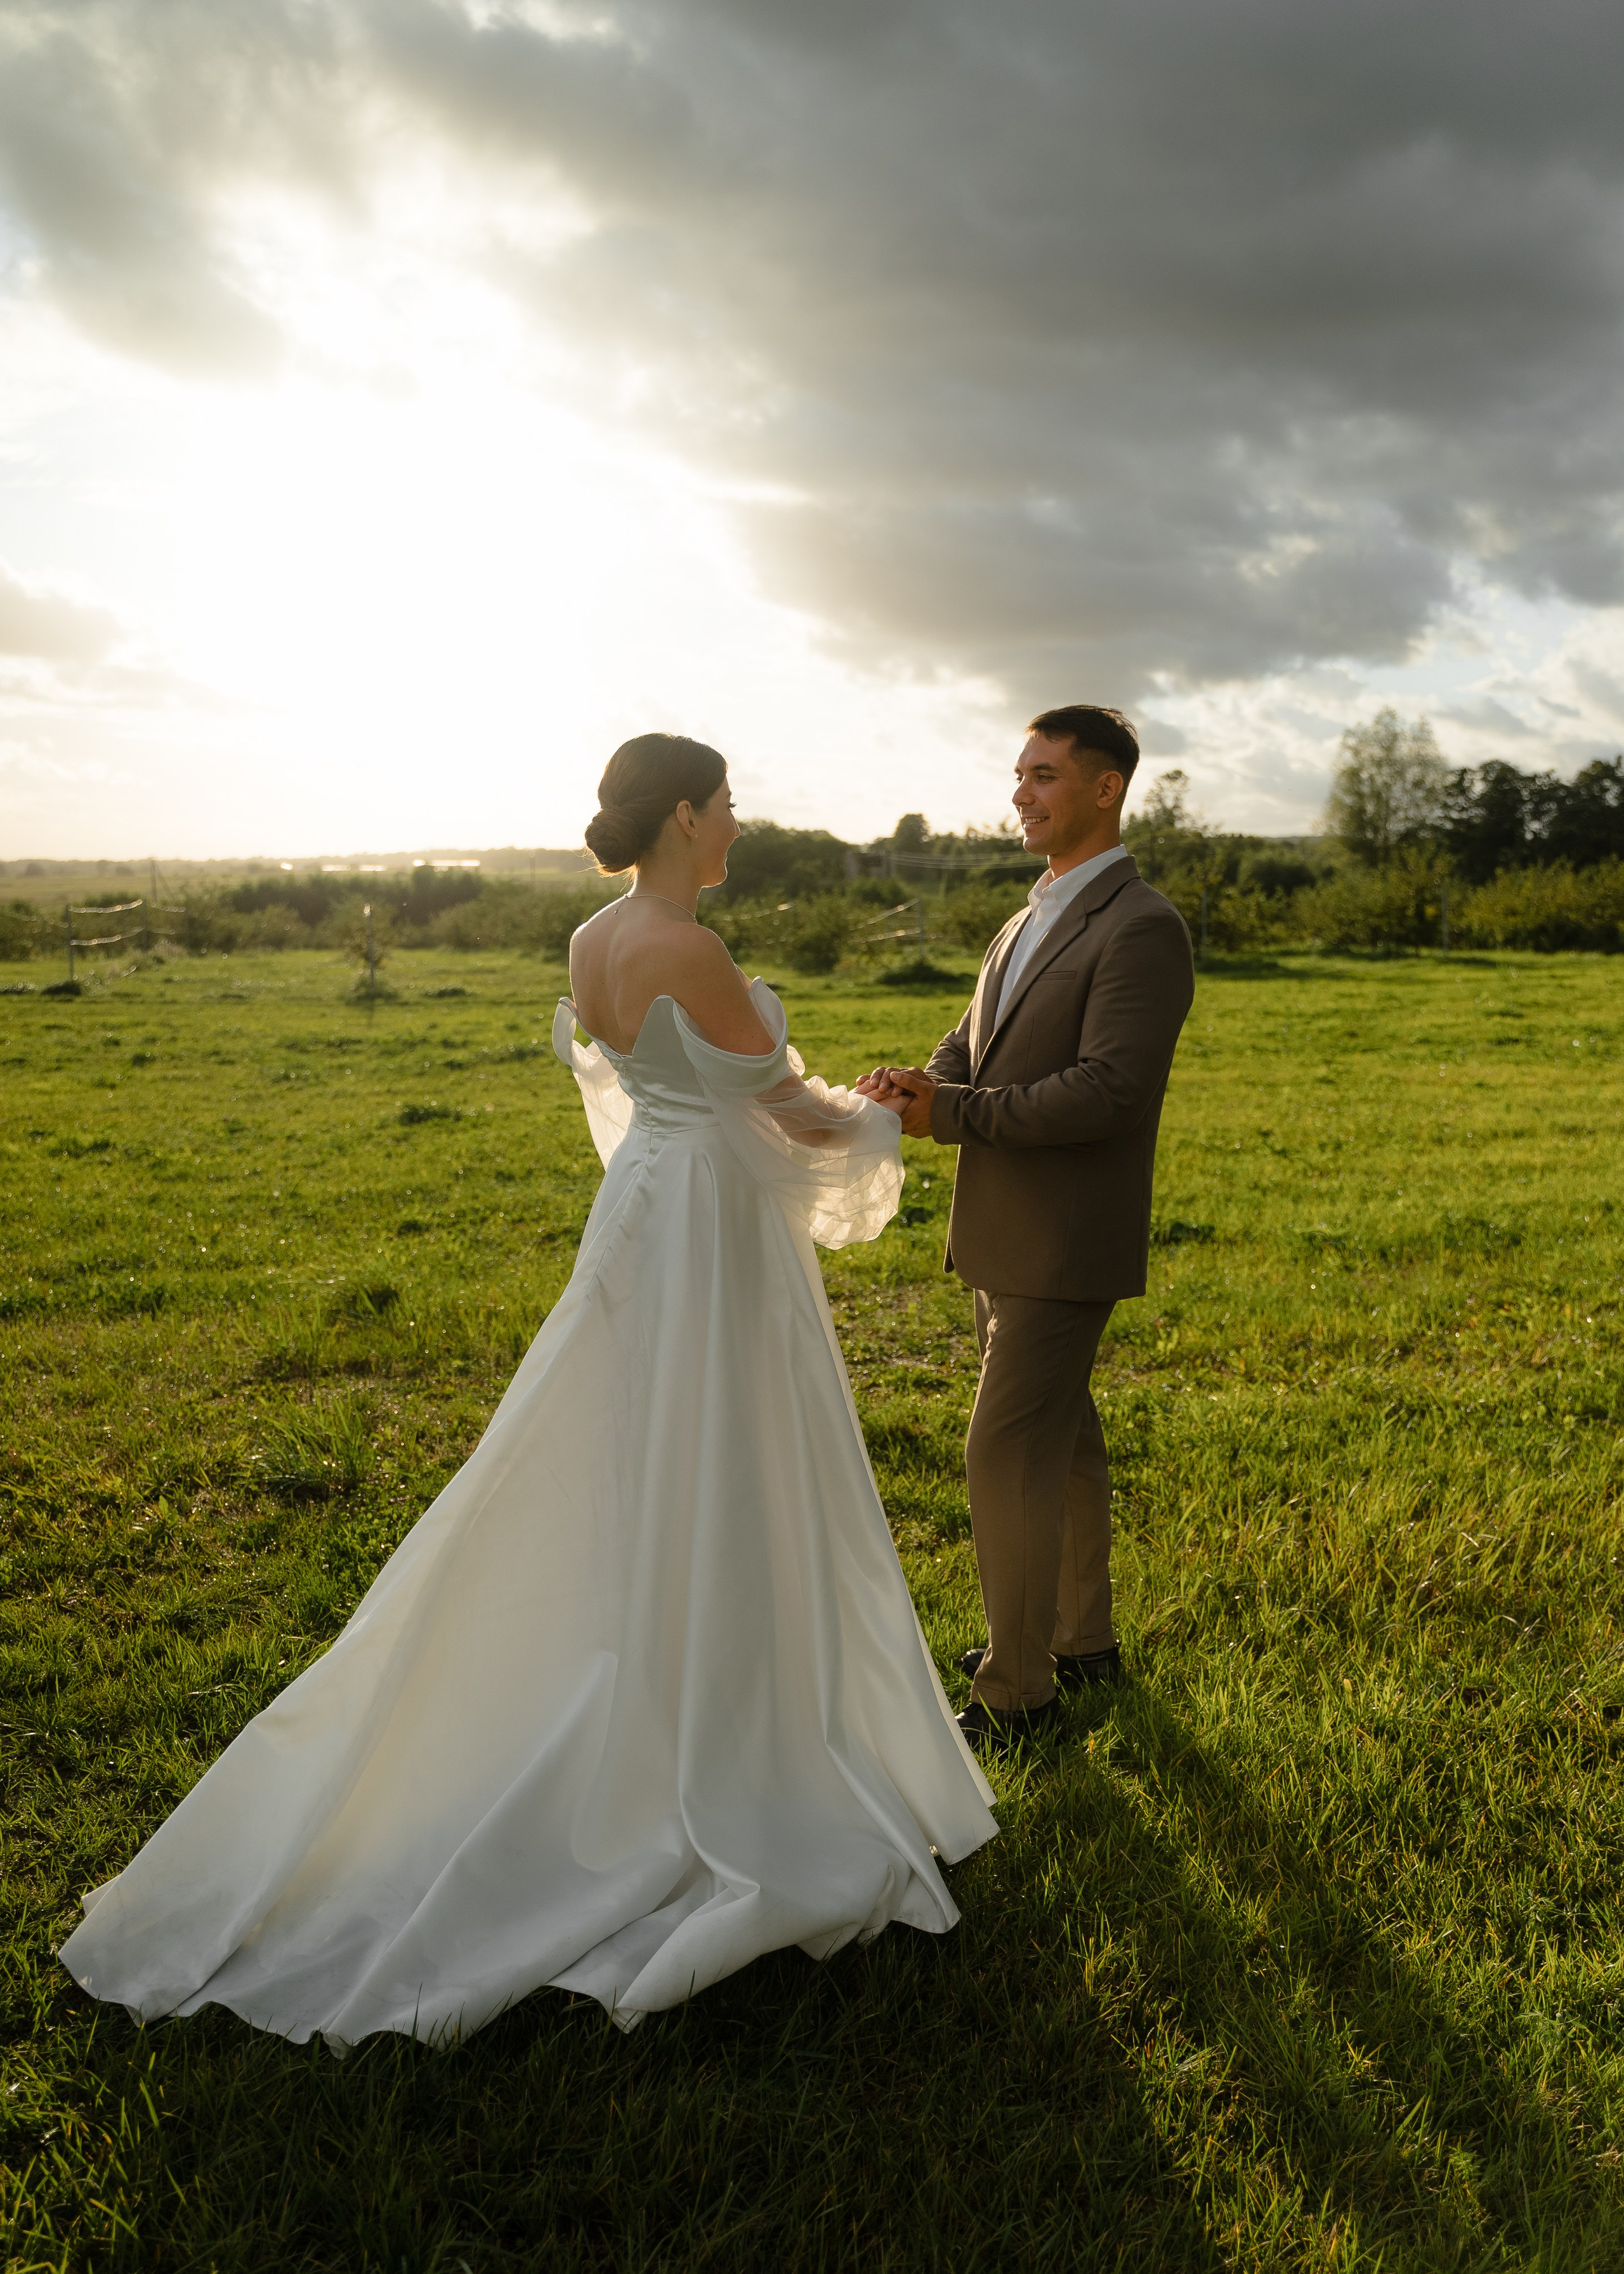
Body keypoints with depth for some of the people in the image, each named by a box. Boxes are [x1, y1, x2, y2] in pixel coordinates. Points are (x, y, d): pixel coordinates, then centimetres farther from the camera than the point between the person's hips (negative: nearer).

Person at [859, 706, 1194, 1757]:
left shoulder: (1142, 928, -15)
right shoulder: (1030, 920, 14)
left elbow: (1110, 1091, -24)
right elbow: (971, 1047, 11)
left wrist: (951, 1114, -21)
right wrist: (917, 1087, -12)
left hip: (1065, 1246, -9)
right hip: (1004, 1235, 9)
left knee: (1008, 1455, -4)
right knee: (1061, 1438, 19)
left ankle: (1016, 1693, 11)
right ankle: (1083, 1640, 35)